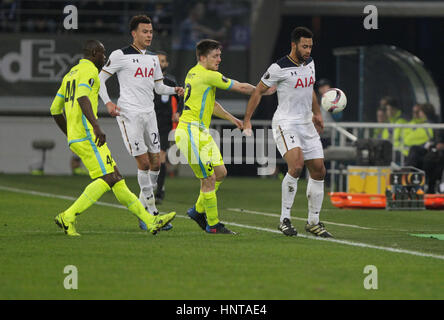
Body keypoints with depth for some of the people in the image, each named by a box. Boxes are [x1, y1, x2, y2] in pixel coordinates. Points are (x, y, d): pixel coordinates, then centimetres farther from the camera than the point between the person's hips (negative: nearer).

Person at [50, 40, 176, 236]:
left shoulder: (71, 74, 24)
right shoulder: (89, 70, -5)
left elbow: (55, 109, 25)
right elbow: (82, 97, -24)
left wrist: (70, 136, 32)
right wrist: (96, 126, -34)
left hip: (75, 138, 10)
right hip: (87, 136, -10)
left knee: (116, 179, 7)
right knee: (106, 179, -13)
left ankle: (150, 221, 5)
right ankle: (68, 217, -18)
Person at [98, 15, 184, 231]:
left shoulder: (152, 58, 15)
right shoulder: (121, 55, -5)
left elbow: (158, 86, 21)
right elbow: (100, 79, -2)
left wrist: (174, 90, 2)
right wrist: (108, 103, -12)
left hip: (149, 114, 7)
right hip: (129, 114, -7)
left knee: (155, 162, 3)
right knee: (143, 162, -9)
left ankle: (143, 209, 16)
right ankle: (152, 212, -2)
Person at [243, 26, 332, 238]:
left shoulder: (310, 63, 10)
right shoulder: (279, 68, -12)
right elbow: (258, 92, -5)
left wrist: (317, 113, 30)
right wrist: (247, 119, -7)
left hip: (306, 125, 8)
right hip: (285, 124, -8)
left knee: (319, 171, 5)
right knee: (296, 165, -26)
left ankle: (313, 222, 17)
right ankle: (285, 219, -17)